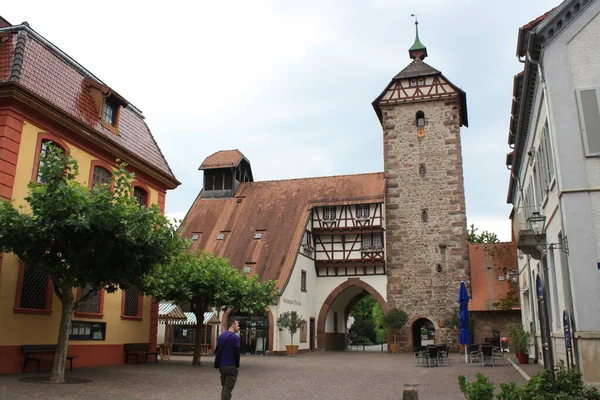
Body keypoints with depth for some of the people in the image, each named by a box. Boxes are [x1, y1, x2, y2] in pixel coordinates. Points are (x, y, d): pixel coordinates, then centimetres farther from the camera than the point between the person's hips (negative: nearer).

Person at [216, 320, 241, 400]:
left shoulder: (221, 335, 12)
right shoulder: (235, 337, -12)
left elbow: (217, 350, 16)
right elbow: (237, 352, -14)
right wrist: (237, 365, -2)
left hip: (222, 365, 7)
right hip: (231, 366, -7)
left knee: (224, 387, 16)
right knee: (228, 388, -5)